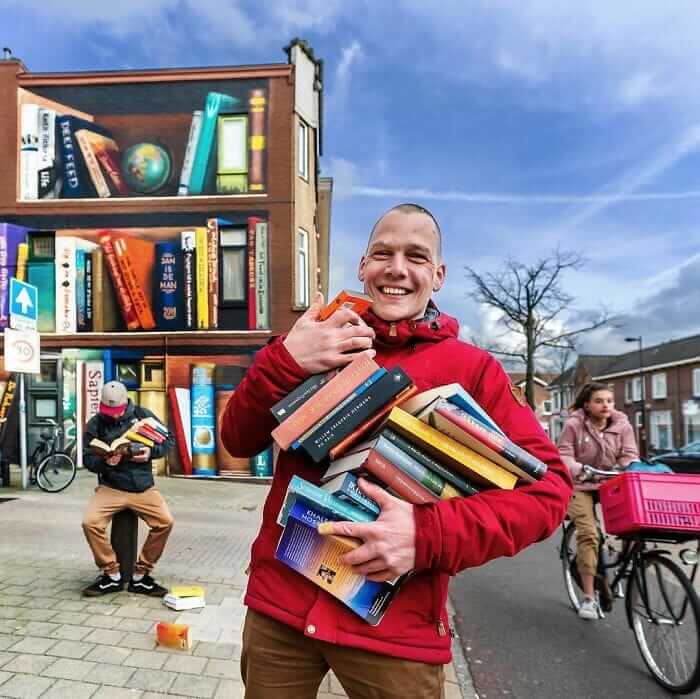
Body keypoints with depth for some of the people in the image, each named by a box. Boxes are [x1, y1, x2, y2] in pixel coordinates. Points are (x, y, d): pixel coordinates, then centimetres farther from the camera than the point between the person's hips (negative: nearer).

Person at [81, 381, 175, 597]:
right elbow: (88, 459, 0)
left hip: (143, 486, 0)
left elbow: (168, 439, 6)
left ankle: (140, 576, 2)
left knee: (165, 522, -18)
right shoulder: (95, 424, 0)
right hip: (110, 487, 0)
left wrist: (151, 451, -14)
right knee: (90, 522, -24)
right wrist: (104, 462, -22)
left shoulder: (142, 415, 1)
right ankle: (112, 575, -1)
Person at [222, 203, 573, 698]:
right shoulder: (317, 346, 3)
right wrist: (286, 362, -17)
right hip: (279, 601, 3)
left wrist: (429, 535, -24)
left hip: (395, 624, -2)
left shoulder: (472, 369, -5)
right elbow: (239, 441, 1)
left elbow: (547, 485, -10)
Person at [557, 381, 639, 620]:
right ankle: (588, 597, -10)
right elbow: (563, 455, -12)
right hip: (580, 486, -3)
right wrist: (578, 469, -31)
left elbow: (629, 456, -3)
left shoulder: (623, 425, -1)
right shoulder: (574, 425, -9)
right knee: (588, 533, -18)